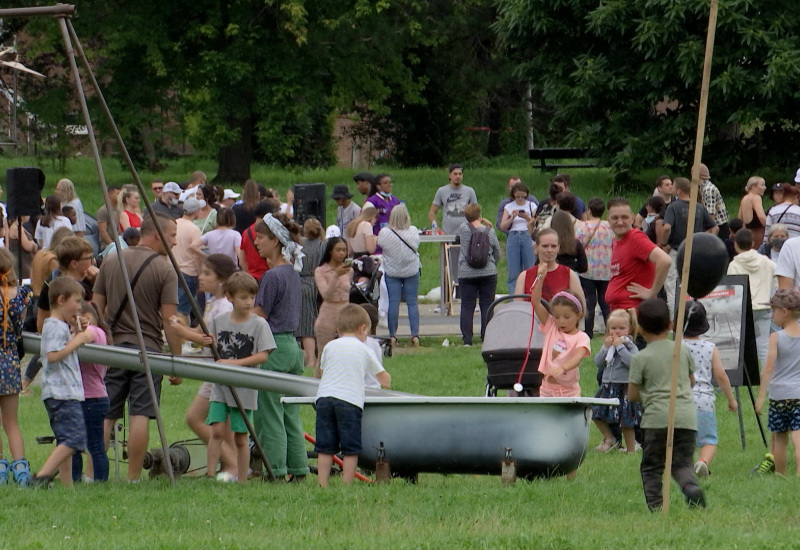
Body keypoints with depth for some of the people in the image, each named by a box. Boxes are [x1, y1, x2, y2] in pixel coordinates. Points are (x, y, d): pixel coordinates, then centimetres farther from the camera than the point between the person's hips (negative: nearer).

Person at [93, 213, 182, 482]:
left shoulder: (111, 261, 7)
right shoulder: (164, 270, -7)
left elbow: (97, 308, 8)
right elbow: (169, 321, -9)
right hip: (147, 349, -4)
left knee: (105, 415, 7)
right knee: (140, 415, -3)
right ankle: (133, 478, -3)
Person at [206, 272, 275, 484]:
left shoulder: (259, 324, -5)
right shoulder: (219, 321, 5)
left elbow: (263, 356, -10)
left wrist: (236, 363, -19)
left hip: (245, 389, -2)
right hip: (220, 386, 2)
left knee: (240, 437, 3)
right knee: (217, 430, -10)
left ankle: (242, 481, 11)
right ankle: (210, 476, -7)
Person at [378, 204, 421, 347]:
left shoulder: (384, 233, -16)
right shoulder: (413, 231, -11)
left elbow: (380, 245, -1)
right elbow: (416, 246, 3)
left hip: (392, 271, -1)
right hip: (411, 270, 1)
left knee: (393, 303, 3)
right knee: (412, 303, 5)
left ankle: (392, 335, 2)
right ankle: (415, 334, 0)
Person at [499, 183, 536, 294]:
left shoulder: (531, 205, 7)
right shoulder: (509, 206, 9)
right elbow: (502, 226, 2)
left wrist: (527, 217, -14)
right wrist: (512, 217, -13)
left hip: (528, 237, -1)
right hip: (513, 238, 1)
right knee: (513, 272, -1)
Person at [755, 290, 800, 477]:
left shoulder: (776, 338, -7)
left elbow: (769, 368, -10)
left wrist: (761, 396, -8)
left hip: (779, 395, -2)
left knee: (779, 438, 12)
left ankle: (780, 475, 22)